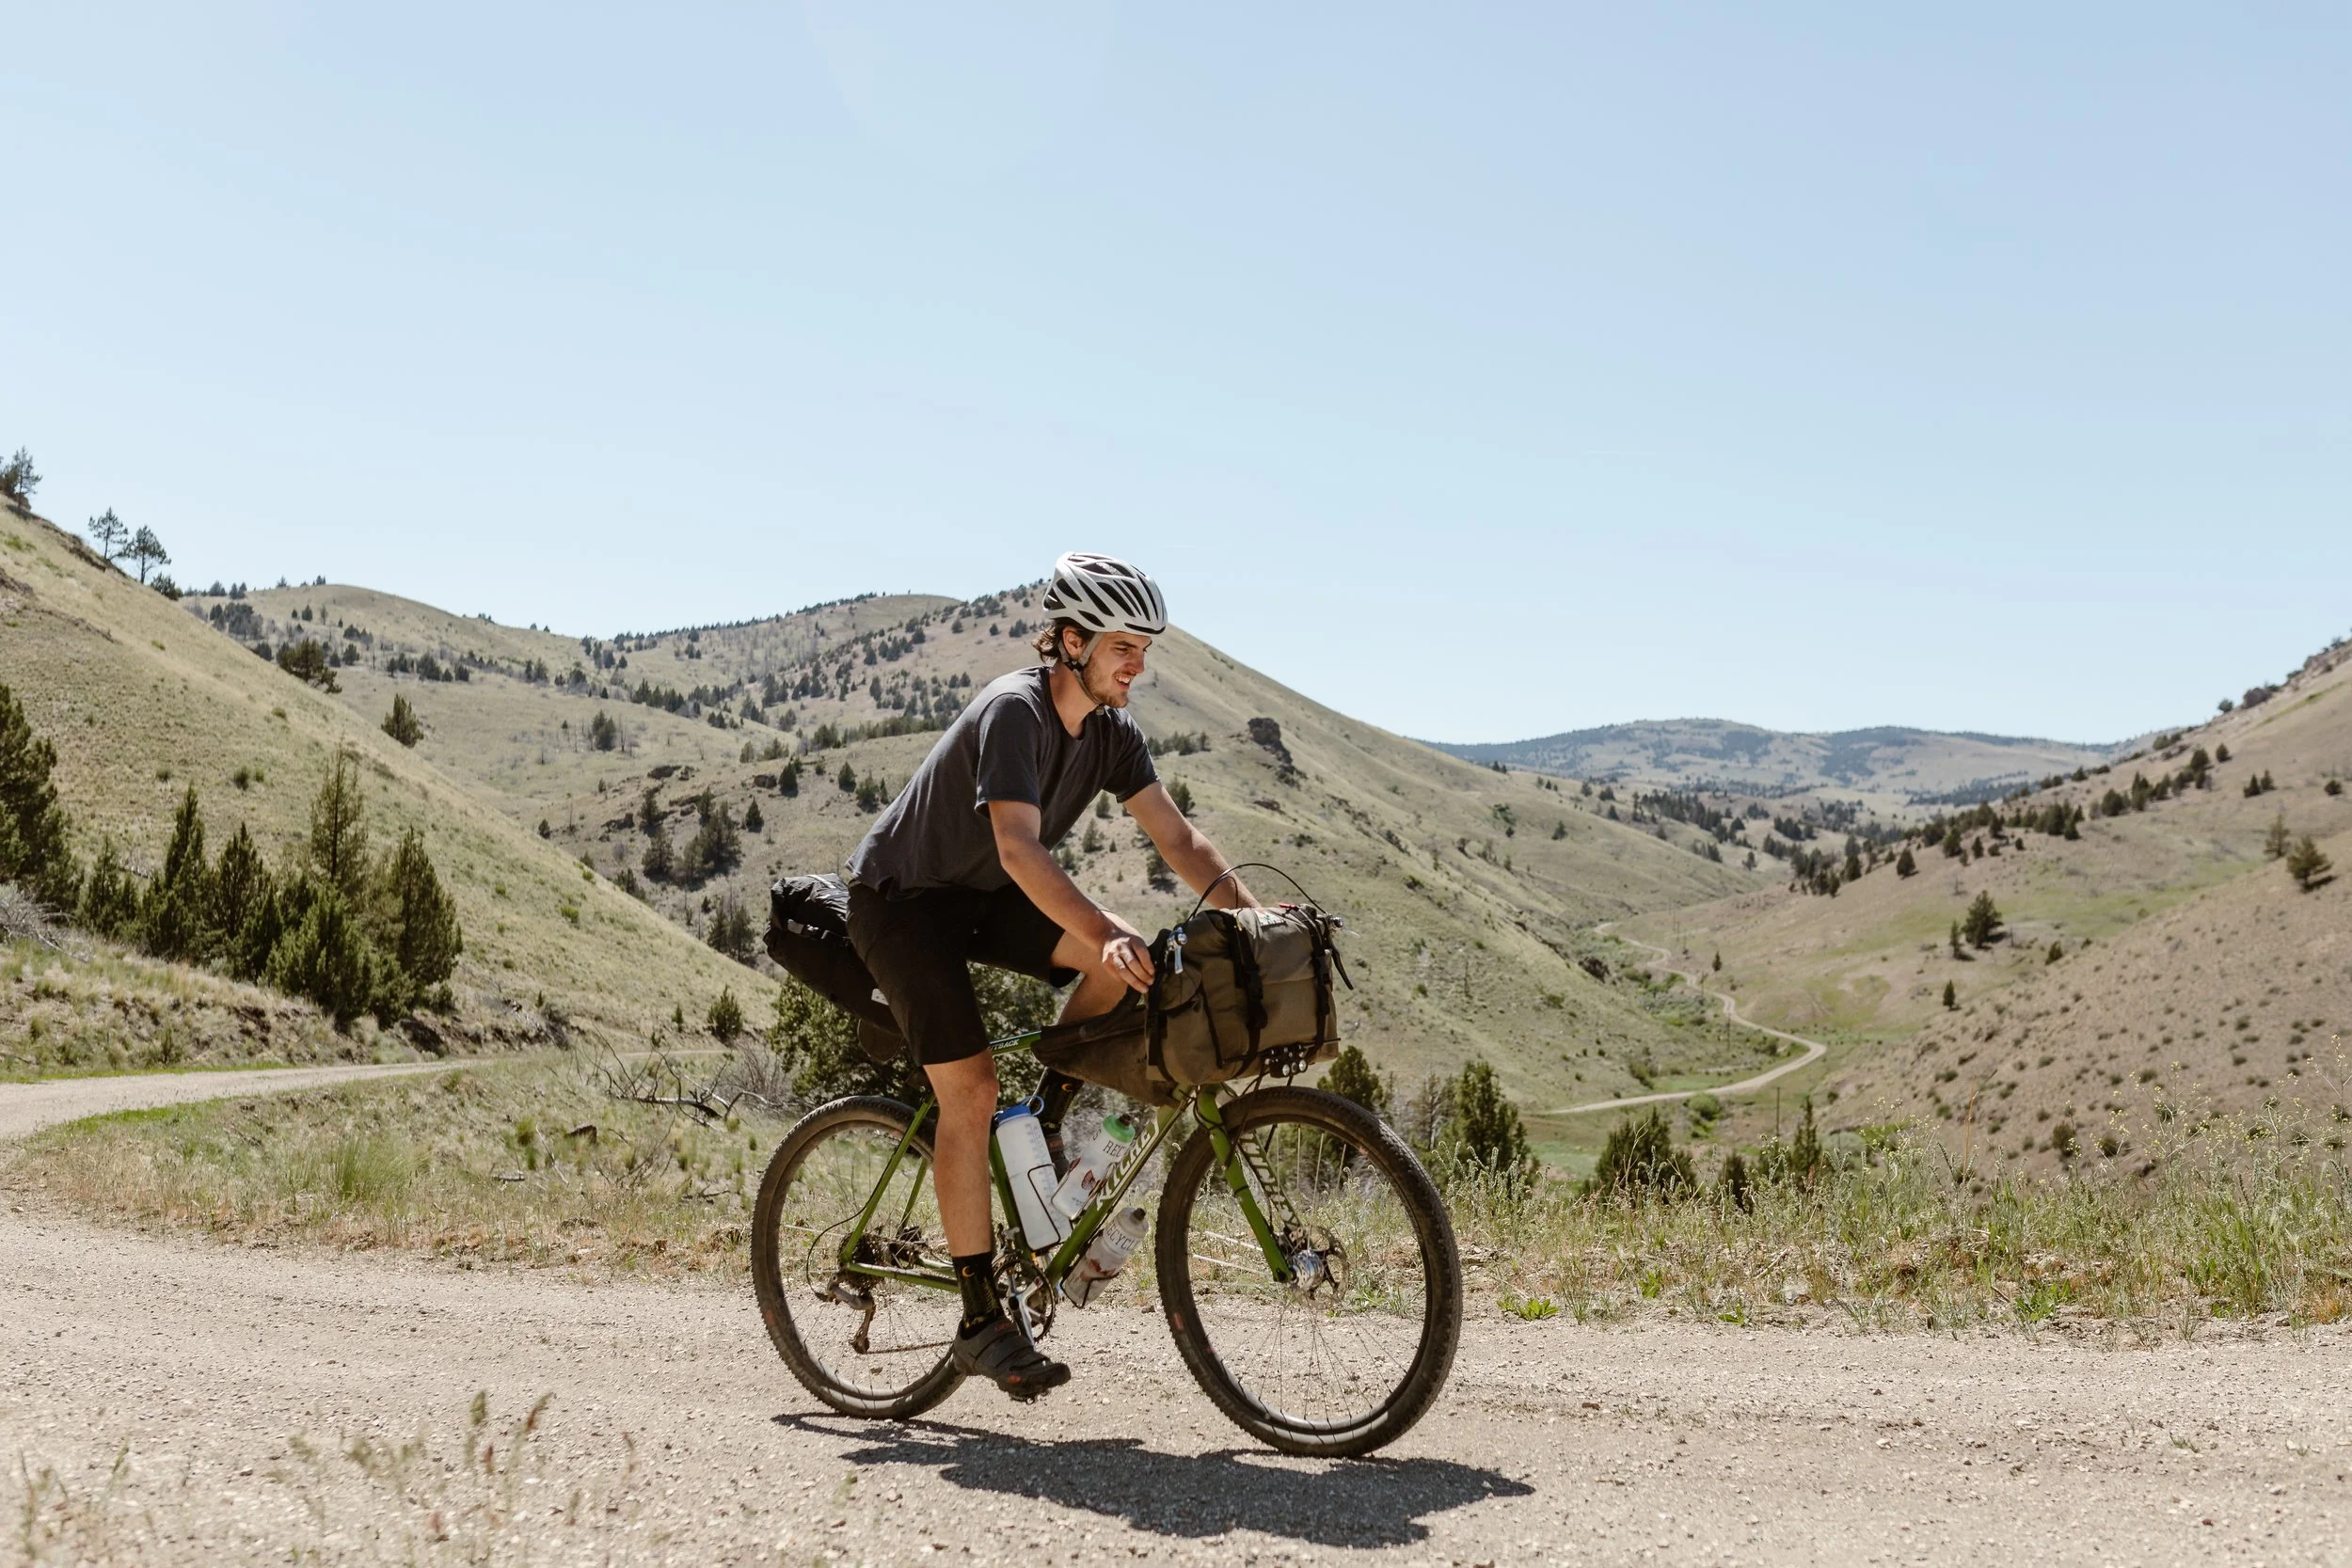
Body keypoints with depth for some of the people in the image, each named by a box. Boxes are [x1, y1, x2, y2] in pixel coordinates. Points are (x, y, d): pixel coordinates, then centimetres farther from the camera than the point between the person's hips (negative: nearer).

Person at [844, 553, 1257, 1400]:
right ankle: (982, 1320, -7)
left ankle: (1051, 1127, 4)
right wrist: (1104, 930, -51)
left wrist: (1249, 915, -20)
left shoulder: (1111, 731, -4)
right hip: (901, 896, -7)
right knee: (972, 1090, -16)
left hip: (983, 896, 7)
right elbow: (1020, 849, -40)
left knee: (1131, 960, -16)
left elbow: (1177, 837, -6)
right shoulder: (1014, 710, -28)